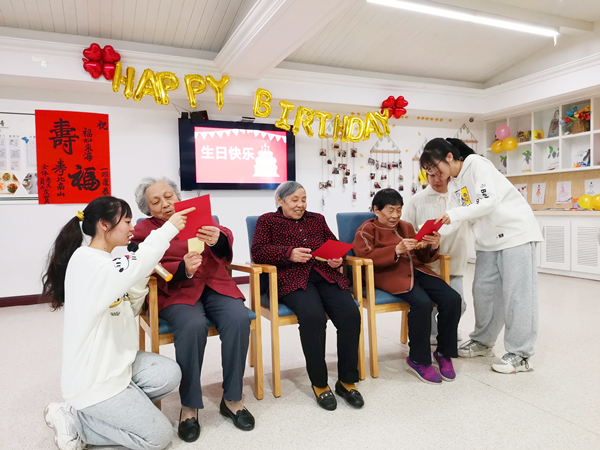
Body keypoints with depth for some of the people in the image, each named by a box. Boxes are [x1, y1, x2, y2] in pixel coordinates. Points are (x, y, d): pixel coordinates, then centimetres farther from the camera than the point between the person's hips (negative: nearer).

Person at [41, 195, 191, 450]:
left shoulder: (106, 264, 10)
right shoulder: (85, 261, -21)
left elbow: (130, 310, 10)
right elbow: (133, 268, -40)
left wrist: (142, 276, -4)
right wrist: (168, 229, -30)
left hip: (115, 361, 9)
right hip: (93, 376, -9)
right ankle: (73, 420, 5)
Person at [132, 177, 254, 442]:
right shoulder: (143, 231, 9)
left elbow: (225, 240, -5)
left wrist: (216, 239, -31)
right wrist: (184, 269, -26)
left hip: (215, 286, 2)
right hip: (176, 292, -2)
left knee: (239, 319, -27)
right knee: (193, 326, -34)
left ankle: (232, 399, -10)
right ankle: (190, 406, -15)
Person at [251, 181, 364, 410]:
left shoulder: (317, 219, 25)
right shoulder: (267, 220, 13)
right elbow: (257, 252, 0)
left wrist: (338, 258, 1)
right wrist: (290, 253, -15)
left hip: (325, 275, 4)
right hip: (293, 280, -4)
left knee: (350, 313, -25)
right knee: (313, 315, -35)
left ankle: (347, 381, -7)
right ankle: (319, 383, -14)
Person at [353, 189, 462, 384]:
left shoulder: (406, 227, 24)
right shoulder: (367, 230, 7)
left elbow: (422, 257, 21)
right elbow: (366, 256, -12)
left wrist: (432, 247, -2)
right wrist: (396, 250, -23)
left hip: (417, 270, 6)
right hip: (389, 275, -6)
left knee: (452, 299, -18)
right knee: (423, 303, -32)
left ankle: (444, 353, 3)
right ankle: (418, 360, -11)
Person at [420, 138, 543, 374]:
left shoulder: (478, 165, -15)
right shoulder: (454, 184, 8)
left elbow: (490, 202, -27)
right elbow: (454, 219, 2)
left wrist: (455, 214, -32)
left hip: (515, 233, -8)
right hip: (489, 240, 8)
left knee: (516, 292, -4)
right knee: (483, 290, 9)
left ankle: (520, 354, 4)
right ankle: (483, 341, 23)